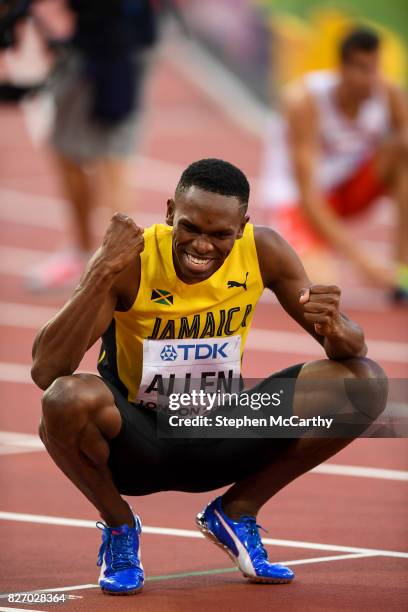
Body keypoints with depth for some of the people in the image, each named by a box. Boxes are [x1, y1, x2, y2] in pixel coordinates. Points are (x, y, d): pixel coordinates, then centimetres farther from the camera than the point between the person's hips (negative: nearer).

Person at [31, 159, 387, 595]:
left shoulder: (263, 253, -11)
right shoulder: (130, 262, -22)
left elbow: (353, 349, -6)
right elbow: (44, 372, -31)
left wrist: (335, 330, -31)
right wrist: (103, 274, -40)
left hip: (219, 440, 3)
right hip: (136, 441, -3)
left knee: (366, 385, -15)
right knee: (67, 399, -38)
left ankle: (236, 512, 5)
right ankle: (119, 527, -4)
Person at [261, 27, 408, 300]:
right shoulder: (303, 100, -27)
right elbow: (307, 193, -31)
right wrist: (359, 257, -38)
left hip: (351, 186, 5)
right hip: (295, 196, -5)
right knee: (319, 282, -32)